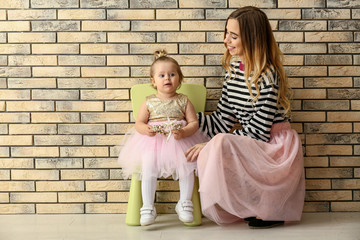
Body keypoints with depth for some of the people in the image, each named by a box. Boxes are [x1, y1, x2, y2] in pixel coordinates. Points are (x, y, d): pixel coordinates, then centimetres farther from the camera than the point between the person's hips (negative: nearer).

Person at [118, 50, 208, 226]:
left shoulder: (183, 101, 8)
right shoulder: (149, 102, 9)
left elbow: (194, 123, 3)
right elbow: (139, 122, 8)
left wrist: (183, 132, -18)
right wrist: (146, 129, -16)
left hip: (179, 141, 0)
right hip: (152, 141, 0)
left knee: (187, 163, -26)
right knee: (148, 165, -27)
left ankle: (184, 203, -8)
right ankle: (148, 207, -17)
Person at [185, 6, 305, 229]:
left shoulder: (267, 76, -19)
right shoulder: (233, 69, 5)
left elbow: (258, 132, -21)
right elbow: (223, 121, 6)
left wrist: (211, 146, -24)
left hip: (276, 146, -8)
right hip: (250, 148, 8)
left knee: (220, 146, -30)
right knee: (204, 155, -12)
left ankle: (266, 209, -11)